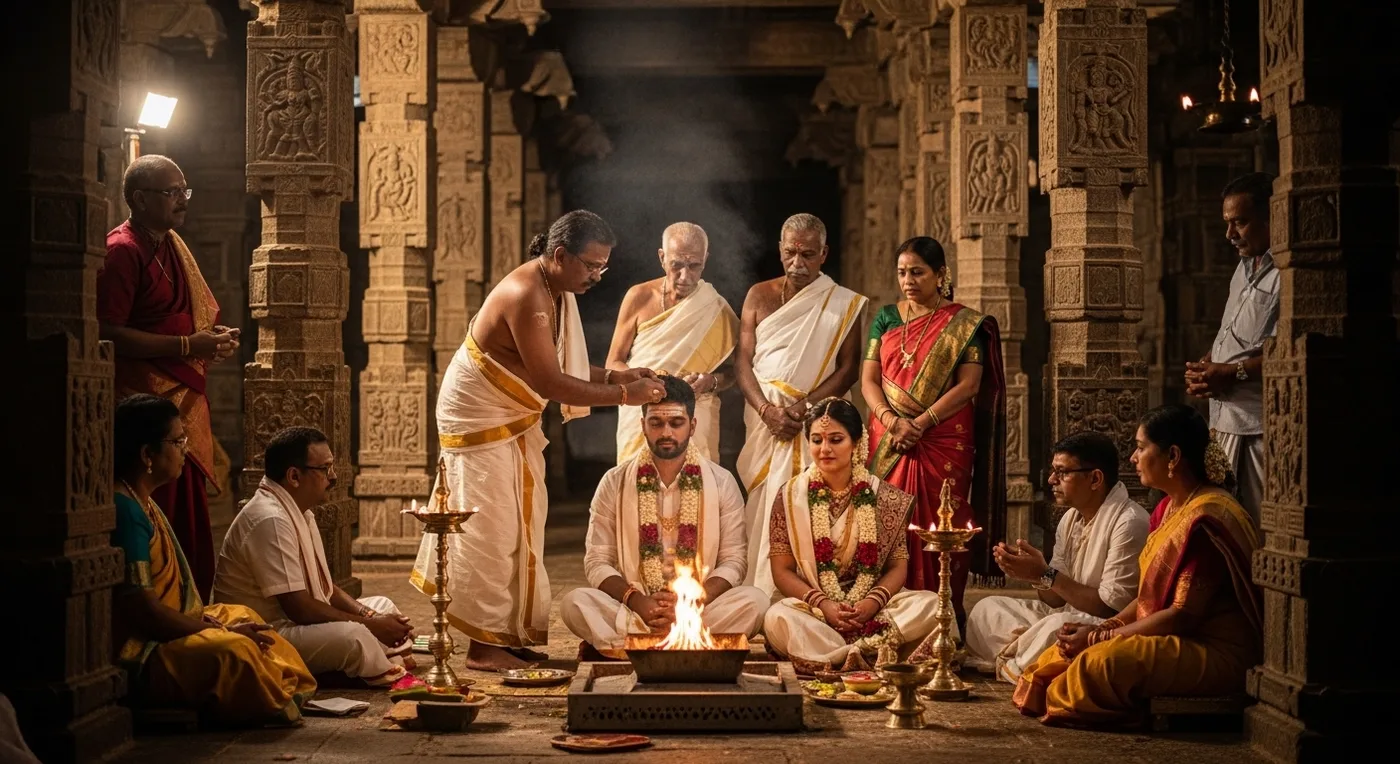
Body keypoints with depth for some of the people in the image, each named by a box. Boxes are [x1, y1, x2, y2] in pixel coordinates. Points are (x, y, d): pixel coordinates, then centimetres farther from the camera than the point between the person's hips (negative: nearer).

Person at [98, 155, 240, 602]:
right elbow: (109, 334, -19)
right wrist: (188, 346, -19)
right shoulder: (122, 251, -11)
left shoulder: (172, 245, 18)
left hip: (183, 400, 9)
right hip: (144, 402, -9)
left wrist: (211, 339, 9)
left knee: (192, 530, 10)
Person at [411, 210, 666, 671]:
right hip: (480, 420, -10)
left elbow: (561, 365, 6)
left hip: (515, 421, 10)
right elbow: (550, 382, -32)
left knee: (522, 527, 11)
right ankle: (485, 646, 1)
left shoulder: (556, 290, 2)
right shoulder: (525, 296, -29)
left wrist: (615, 376, -8)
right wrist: (624, 394, -29)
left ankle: (511, 635, 18)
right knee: (490, 529, -6)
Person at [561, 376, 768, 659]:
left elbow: (733, 561, 3)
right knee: (574, 603, -28)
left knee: (754, 601, -29)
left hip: (698, 607, 1)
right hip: (633, 608, 0)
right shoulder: (614, 483, 6)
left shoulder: (721, 482, 6)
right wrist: (637, 601, -17)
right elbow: (597, 562, 3)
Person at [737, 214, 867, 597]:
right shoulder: (760, 296, 12)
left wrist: (804, 406, -14)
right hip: (764, 420, 2)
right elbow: (743, 361, 6)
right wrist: (767, 410, -10)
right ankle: (761, 596, 0)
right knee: (762, 507, -3)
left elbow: (849, 368, 0)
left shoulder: (843, 304, 6)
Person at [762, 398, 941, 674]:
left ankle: (836, 657, -28)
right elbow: (782, 570, 1)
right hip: (812, 609, -1)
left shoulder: (883, 497, 6)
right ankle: (872, 657, -29)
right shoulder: (790, 498, 4)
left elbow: (898, 565, 4)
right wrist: (823, 604, -16)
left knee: (932, 604, -26)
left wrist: (873, 602, -17)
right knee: (778, 619, -35)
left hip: (875, 607, 2)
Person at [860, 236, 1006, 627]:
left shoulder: (964, 324, 3)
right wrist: (891, 420, -11)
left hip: (944, 443, -3)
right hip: (889, 443, 3)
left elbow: (969, 384, -6)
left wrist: (921, 423, -14)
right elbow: (869, 380, 7)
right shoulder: (887, 318, 13)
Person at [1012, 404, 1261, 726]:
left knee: (1103, 661, -27)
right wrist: (1103, 628, -1)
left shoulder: (1205, 518, -20)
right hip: (1168, 639, 11)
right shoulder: (1171, 507, 13)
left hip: (1215, 654, -11)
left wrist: (1101, 636, -16)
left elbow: (1184, 615, -22)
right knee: (1068, 650, 3)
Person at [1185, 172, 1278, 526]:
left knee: (1261, 529, -9)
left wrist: (1232, 373, -18)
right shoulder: (1245, 268, 21)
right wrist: (1204, 368, 8)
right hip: (1226, 423, 9)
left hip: (1260, 427, -9)